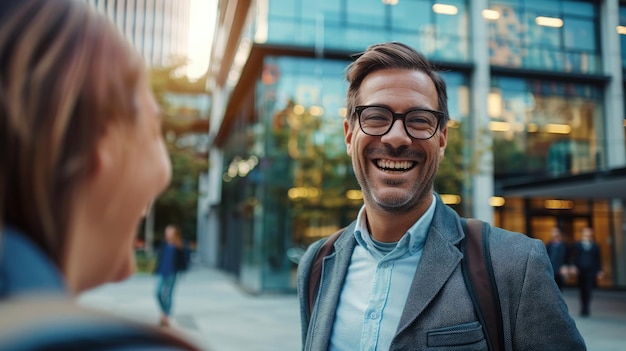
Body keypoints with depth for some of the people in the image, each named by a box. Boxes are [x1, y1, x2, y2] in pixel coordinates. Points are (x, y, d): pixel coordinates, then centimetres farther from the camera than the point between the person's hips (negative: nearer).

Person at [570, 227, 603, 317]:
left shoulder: (595, 246, 9)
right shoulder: (576, 245, 9)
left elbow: (598, 259, 9)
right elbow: (574, 257, 5)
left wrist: (599, 270, 4)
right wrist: (574, 266, -8)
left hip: (591, 272, -1)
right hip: (580, 271, 1)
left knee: (588, 290, -7)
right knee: (582, 291, 5)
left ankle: (585, 309, -2)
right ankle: (584, 309, 16)